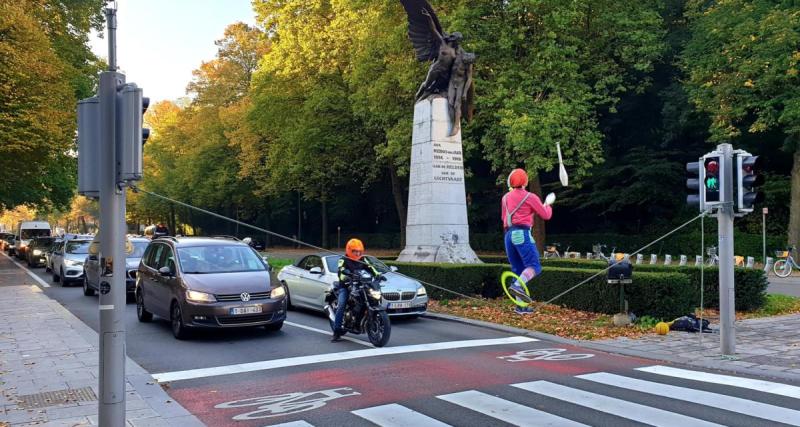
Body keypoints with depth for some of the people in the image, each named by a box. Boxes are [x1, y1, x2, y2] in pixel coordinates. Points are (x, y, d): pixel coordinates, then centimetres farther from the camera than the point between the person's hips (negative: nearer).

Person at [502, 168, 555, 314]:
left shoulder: (506, 197, 15)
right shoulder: (530, 197, 0)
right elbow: (546, 215, 5)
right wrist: (548, 204, 24)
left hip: (508, 235, 6)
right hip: (522, 233, -6)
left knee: (518, 270, 9)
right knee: (534, 266, -9)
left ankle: (521, 306, 6)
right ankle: (517, 286, -35)